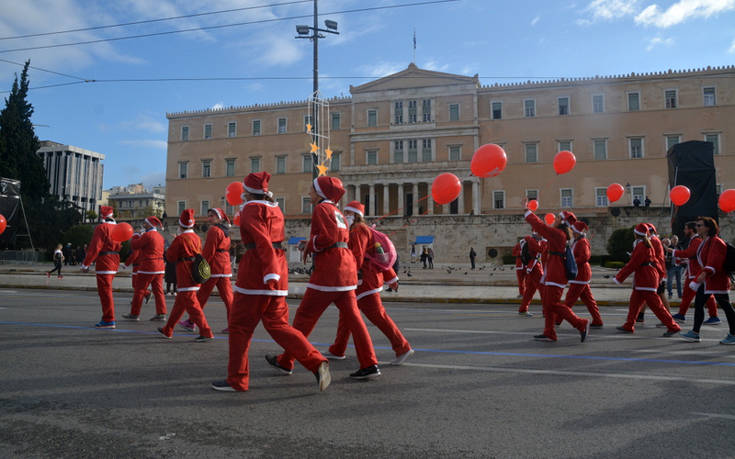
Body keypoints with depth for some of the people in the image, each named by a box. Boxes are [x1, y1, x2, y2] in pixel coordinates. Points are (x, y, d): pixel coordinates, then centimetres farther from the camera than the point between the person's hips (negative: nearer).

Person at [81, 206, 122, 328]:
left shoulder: (102, 228, -12)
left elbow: (95, 248, -16)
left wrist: (86, 264, -11)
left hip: (104, 263, -8)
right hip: (114, 262, 8)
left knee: (105, 292, -4)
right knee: (105, 291, 18)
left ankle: (109, 320, -2)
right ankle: (107, 317, 21)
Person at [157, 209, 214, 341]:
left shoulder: (180, 239, -13)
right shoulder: (196, 237, 8)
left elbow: (170, 256, -8)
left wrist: (168, 250, 10)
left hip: (185, 276, -8)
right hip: (195, 274, 8)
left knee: (192, 305, -7)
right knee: (179, 303, 17)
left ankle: (206, 333, -10)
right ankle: (168, 331, 30)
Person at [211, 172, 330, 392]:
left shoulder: (251, 210, -8)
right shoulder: (274, 208, 16)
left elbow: (263, 242, -20)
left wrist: (270, 274, -27)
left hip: (257, 270, -8)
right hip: (279, 264, 8)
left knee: (239, 325, 6)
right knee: (277, 324, 9)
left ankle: (237, 380, 14)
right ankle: (317, 363, -4)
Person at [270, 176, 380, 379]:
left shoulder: (322, 208, -5)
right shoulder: (337, 211, 22)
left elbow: (329, 235, -19)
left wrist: (310, 246, -3)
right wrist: (311, 245, 13)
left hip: (328, 269, -9)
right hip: (346, 266, 9)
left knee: (305, 315, 3)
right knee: (352, 316, 4)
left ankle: (286, 362, 15)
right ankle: (369, 364, 0)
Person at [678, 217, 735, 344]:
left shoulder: (716, 242, -16)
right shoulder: (704, 242, 13)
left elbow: (715, 261, -30)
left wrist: (705, 273, -43)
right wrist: (697, 280, 23)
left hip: (717, 280, -10)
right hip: (707, 280, 10)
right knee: (698, 304, 7)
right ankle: (695, 333, 11)